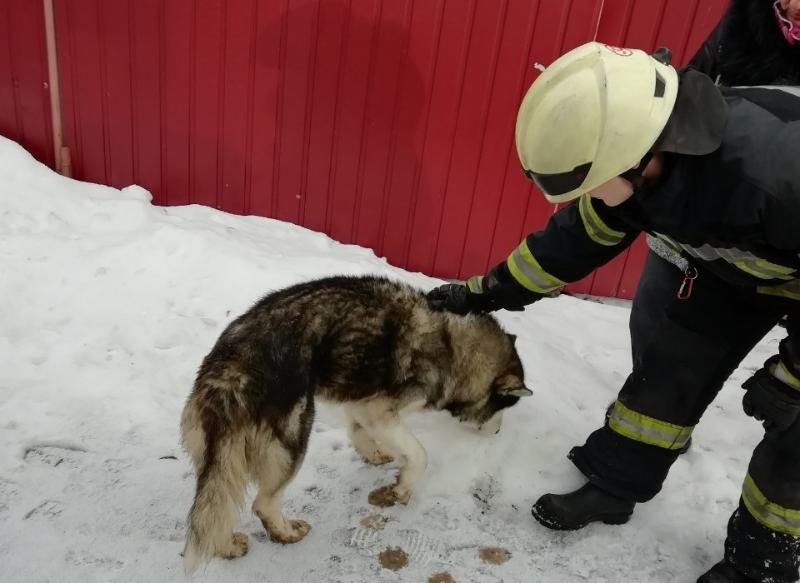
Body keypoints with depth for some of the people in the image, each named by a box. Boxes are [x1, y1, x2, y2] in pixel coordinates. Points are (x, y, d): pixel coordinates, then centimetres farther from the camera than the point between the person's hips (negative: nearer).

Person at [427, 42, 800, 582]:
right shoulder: (644, 162, -23)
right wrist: (482, 292, -6)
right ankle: (611, 486, 23)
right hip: (723, 260, 5)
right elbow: (573, 239, -10)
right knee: (665, 371, 5)